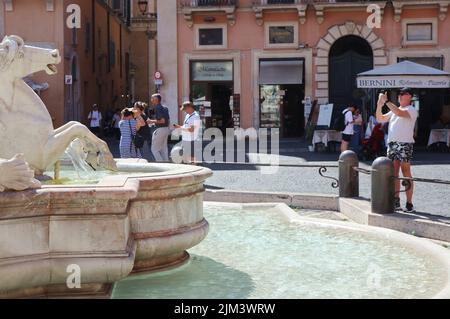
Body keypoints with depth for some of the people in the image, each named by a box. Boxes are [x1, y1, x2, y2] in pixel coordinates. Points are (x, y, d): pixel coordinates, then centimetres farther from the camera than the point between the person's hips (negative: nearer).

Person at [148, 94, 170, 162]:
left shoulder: (158, 108, -15)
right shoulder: (165, 108, 13)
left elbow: (162, 120, -22)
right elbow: (168, 120, 16)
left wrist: (152, 121, -12)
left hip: (160, 130, -9)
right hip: (166, 129, 9)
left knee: (154, 149, -2)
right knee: (164, 149, 13)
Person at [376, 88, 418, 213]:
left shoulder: (411, 110, -2)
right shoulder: (394, 111, 21)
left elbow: (400, 112, -22)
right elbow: (380, 119, 19)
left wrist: (386, 101, -20)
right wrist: (379, 105, 4)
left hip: (405, 144, -7)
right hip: (392, 144, 7)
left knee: (406, 173, -7)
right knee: (393, 173, 6)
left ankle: (409, 203, -5)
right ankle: (396, 202, 11)